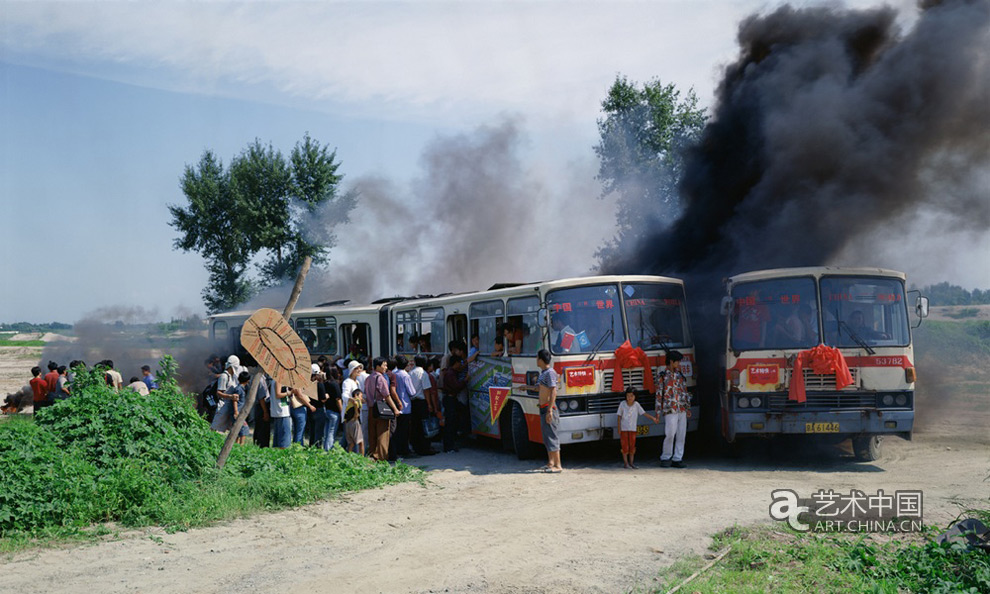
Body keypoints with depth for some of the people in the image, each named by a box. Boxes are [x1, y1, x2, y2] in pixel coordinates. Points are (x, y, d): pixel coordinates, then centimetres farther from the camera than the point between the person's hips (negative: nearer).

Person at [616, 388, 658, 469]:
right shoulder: (622, 404, -9)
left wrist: (653, 418, -19)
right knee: (625, 446, 1)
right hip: (624, 428, -2)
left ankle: (631, 462, 16)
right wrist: (619, 429, -7)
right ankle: (626, 463, 9)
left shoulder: (636, 404, -5)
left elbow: (644, 413, -8)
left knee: (632, 446, 6)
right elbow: (619, 417, -5)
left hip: (632, 429, 2)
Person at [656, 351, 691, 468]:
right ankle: (665, 458, 5)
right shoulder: (664, 376, -2)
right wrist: (658, 412, -7)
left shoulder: (679, 374, 15)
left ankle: (677, 459, 10)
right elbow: (659, 394, -3)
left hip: (682, 410, 6)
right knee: (670, 434, -10)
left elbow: (685, 391, 18)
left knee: (681, 435, 4)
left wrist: (688, 408, 14)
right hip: (670, 410, -6)